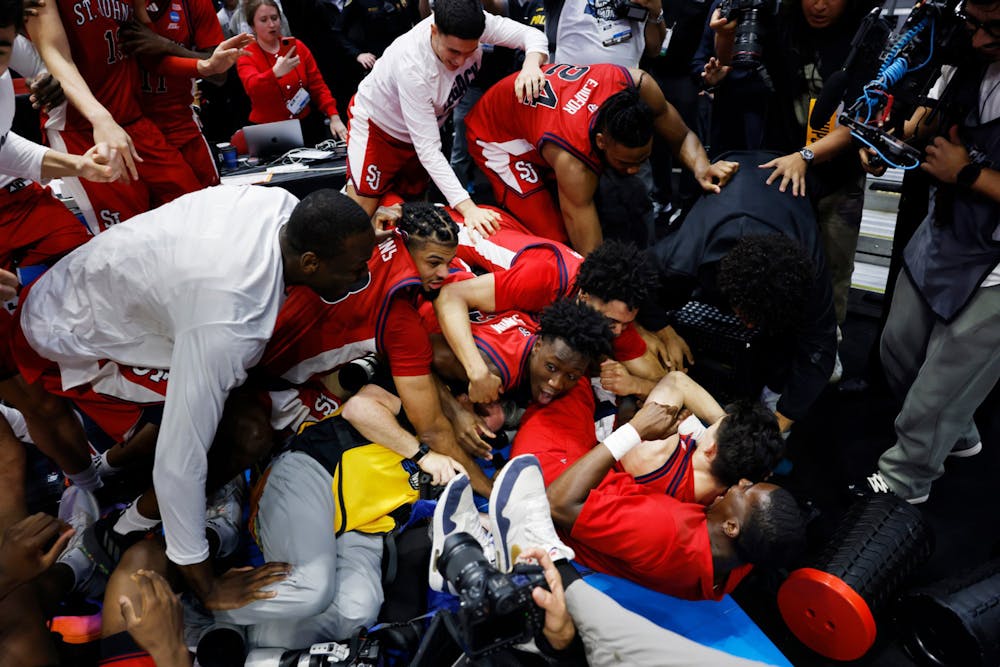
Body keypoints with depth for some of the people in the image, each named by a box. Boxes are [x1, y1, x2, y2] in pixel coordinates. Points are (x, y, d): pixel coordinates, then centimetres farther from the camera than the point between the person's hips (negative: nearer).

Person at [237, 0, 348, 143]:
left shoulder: (297, 46, 7)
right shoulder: (246, 56, -2)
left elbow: (318, 86, 8)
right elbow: (253, 88, -22)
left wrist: (334, 117, -6)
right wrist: (275, 72, -42)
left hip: (306, 124, 3)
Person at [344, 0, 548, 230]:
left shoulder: (472, 24, -27)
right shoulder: (411, 65, -38)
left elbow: (533, 36, -19)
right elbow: (428, 149, -37)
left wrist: (531, 63, -44)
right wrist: (468, 207, -46)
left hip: (418, 131, 6)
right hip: (376, 123, -5)